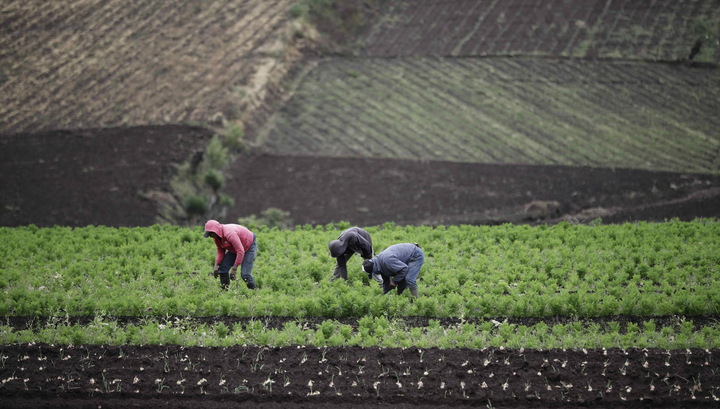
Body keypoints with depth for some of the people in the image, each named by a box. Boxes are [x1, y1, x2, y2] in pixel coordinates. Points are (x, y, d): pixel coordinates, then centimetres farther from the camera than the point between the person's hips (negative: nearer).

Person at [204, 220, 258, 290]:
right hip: (234, 249, 8)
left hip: (249, 246, -8)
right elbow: (220, 252, 1)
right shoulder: (217, 237, -9)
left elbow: (240, 252, -37)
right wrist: (216, 265, -15)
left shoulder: (229, 234, -37)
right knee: (222, 268, -3)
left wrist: (234, 268, -35)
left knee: (245, 274, -18)